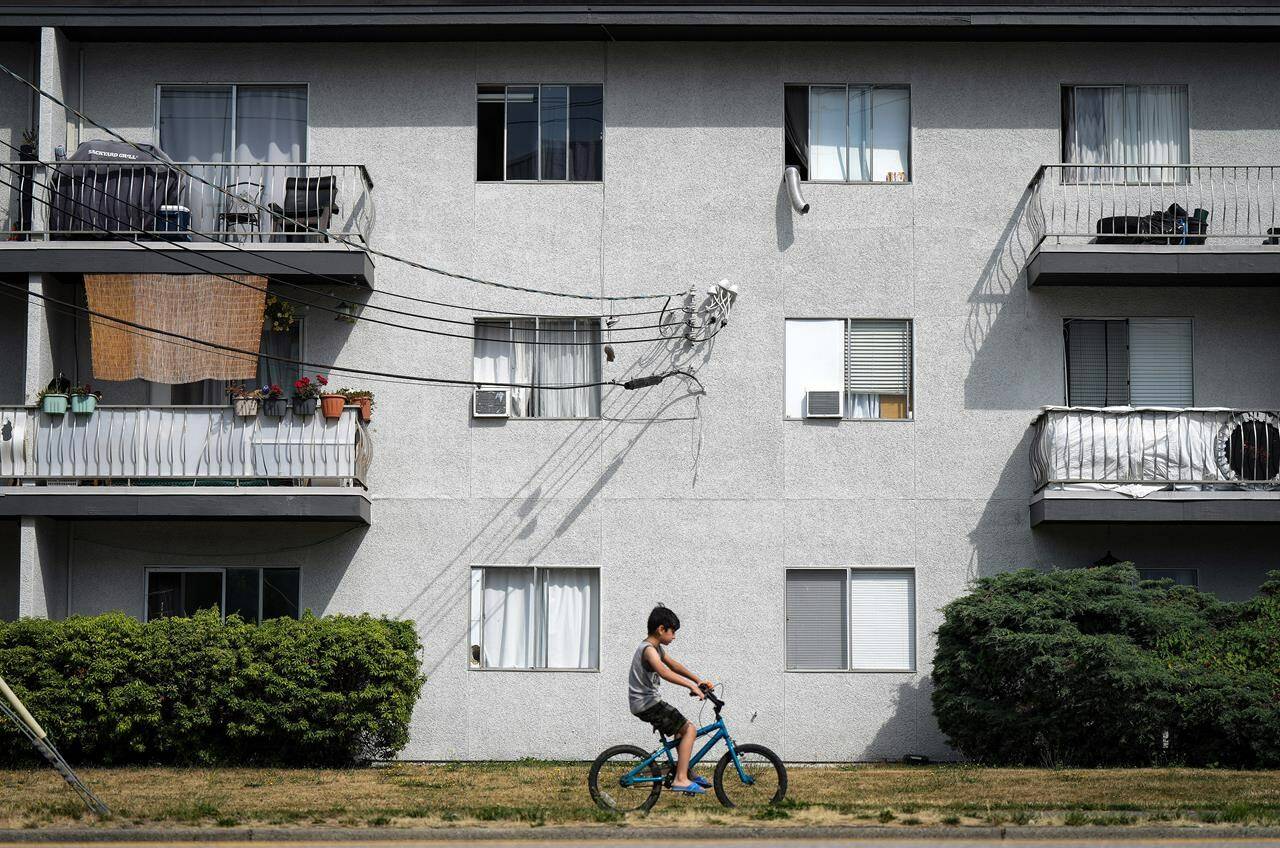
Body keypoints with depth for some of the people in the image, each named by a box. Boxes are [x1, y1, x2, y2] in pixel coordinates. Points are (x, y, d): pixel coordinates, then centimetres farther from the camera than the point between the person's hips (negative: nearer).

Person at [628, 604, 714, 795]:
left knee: (682, 726, 27)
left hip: (649, 701, 11)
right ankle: (680, 779, -17)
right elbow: (664, 672, -37)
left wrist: (698, 680, 13)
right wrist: (691, 685, -42)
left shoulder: (657, 648, 12)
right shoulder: (649, 649, -20)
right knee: (689, 729, -14)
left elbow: (673, 665, 23)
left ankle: (686, 772, 34)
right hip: (646, 704, -11)